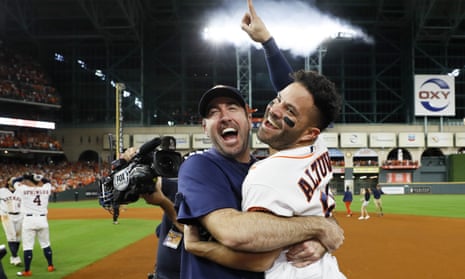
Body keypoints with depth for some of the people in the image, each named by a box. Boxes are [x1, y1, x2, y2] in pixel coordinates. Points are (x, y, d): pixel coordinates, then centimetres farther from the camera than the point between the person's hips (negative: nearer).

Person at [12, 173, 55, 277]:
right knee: (46, 244, 16)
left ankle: (27, 271, 4)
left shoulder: (23, 189, -5)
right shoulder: (46, 189, 2)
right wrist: (39, 177, 14)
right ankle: (50, 266, 24)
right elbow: (47, 182, 26)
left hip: (29, 220, -3)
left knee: (27, 246, 1)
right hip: (42, 219, 3)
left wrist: (26, 176, 18)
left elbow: (15, 181, 14)